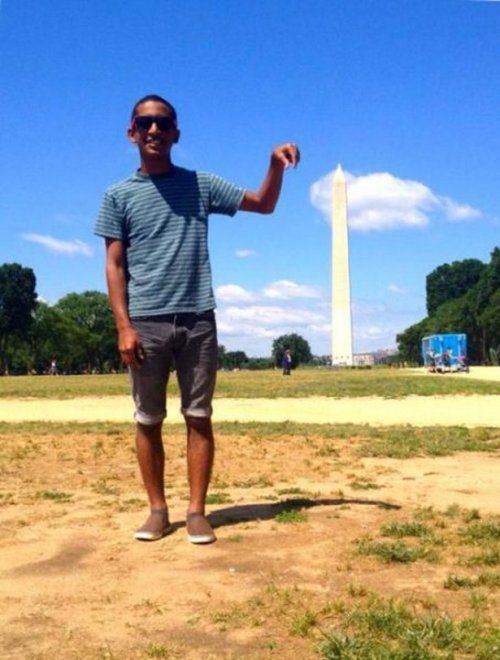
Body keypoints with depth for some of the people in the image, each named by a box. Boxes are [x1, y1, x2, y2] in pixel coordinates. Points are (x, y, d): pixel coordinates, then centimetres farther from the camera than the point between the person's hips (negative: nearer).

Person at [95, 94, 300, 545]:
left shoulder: (201, 185, 11)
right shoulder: (119, 196, 8)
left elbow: (263, 204, 15)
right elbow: (115, 265, 3)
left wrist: (277, 165, -4)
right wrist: (124, 326, -7)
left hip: (198, 320, 1)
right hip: (146, 322, 0)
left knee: (199, 417, 2)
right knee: (148, 420, 5)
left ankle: (197, 511, 10)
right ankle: (158, 510, 16)